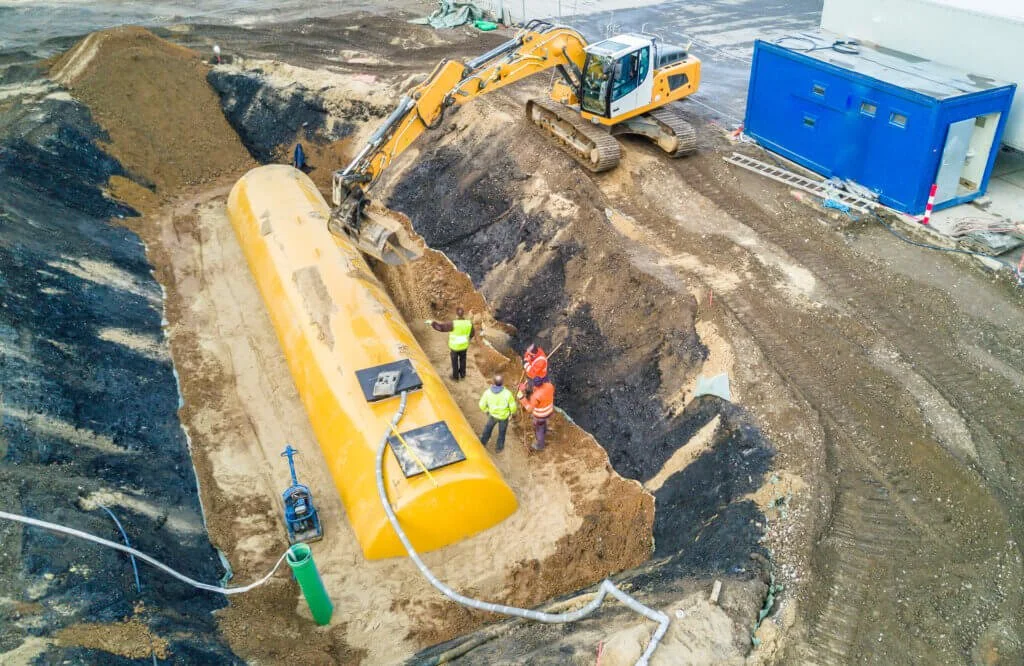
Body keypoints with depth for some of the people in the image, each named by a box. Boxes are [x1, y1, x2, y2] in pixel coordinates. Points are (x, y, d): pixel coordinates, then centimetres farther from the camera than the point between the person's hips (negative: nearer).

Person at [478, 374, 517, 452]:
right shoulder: (507, 393, -34)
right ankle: (499, 446, 46)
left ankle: (483, 441, 51)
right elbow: (513, 406, -20)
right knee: (502, 431, 25)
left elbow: (482, 405, -12)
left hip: (493, 414, 2)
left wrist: (486, 411, 11)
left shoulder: (488, 392, -27)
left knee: (488, 427, 31)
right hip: (504, 416, -2)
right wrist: (512, 412, 4)